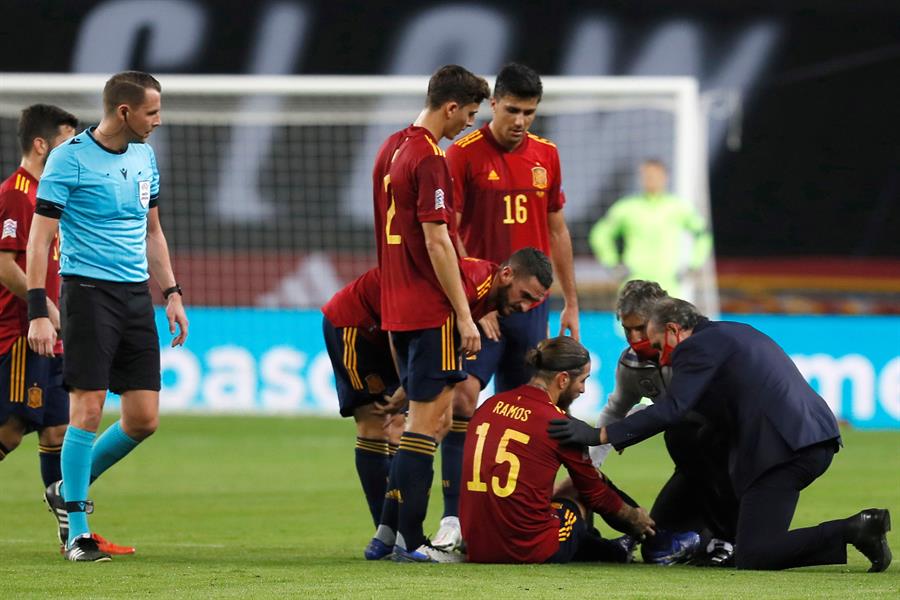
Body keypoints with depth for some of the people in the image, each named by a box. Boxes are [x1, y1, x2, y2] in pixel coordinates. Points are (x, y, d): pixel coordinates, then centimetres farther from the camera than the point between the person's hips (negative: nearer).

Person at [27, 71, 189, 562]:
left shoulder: (144, 157, 12)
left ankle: (68, 490, 23)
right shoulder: (70, 158, -9)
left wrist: (172, 293, 17)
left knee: (144, 418, 2)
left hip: (137, 296, 7)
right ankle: (77, 532, 0)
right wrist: (38, 312, -16)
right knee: (88, 408, -9)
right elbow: (40, 238, -10)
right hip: (88, 292, -7)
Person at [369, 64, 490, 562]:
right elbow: (437, 243, -18)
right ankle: (409, 539, -6)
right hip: (431, 310, -9)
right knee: (428, 418, -6)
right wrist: (465, 315, -14)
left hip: (396, 307, 9)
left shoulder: (391, 148, 13)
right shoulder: (430, 160, -15)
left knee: (419, 414, 14)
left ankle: (390, 532, 14)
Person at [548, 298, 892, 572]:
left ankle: (852, 531, -19)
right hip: (819, 439, 9)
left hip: (783, 447, -9)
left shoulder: (698, 346, -1)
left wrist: (599, 436, -11)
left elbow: (671, 410, -12)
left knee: (752, 557, -9)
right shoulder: (736, 334, 28)